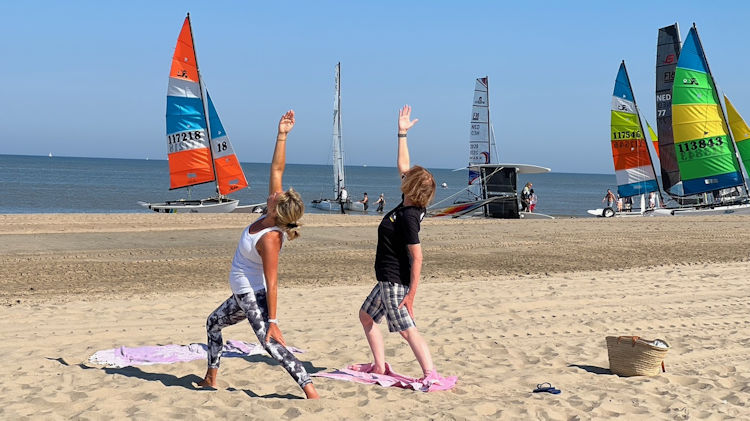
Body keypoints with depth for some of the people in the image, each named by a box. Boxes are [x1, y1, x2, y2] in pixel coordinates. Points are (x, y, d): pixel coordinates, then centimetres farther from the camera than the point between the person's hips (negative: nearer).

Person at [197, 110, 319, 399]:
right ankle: (210, 379, 40)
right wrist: (281, 135, -11)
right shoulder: (274, 214, -9)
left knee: (271, 344, -17)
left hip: (255, 296, -10)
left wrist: (273, 322, -31)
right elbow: (277, 169, -6)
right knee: (213, 323, 27)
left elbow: (272, 283, -31)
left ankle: (311, 392, -23)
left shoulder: (270, 239, -30)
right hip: (243, 295, 10)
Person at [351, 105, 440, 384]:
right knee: (366, 316, 22)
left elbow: (417, 258, -26)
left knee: (407, 329, -10)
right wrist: (402, 133, 13)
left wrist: (412, 294, -25)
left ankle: (431, 374, -13)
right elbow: (402, 165, 13)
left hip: (395, 282, -10)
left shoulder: (408, 217, -24)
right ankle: (379, 366, 27)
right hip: (389, 280, 10)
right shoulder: (408, 205, 0)